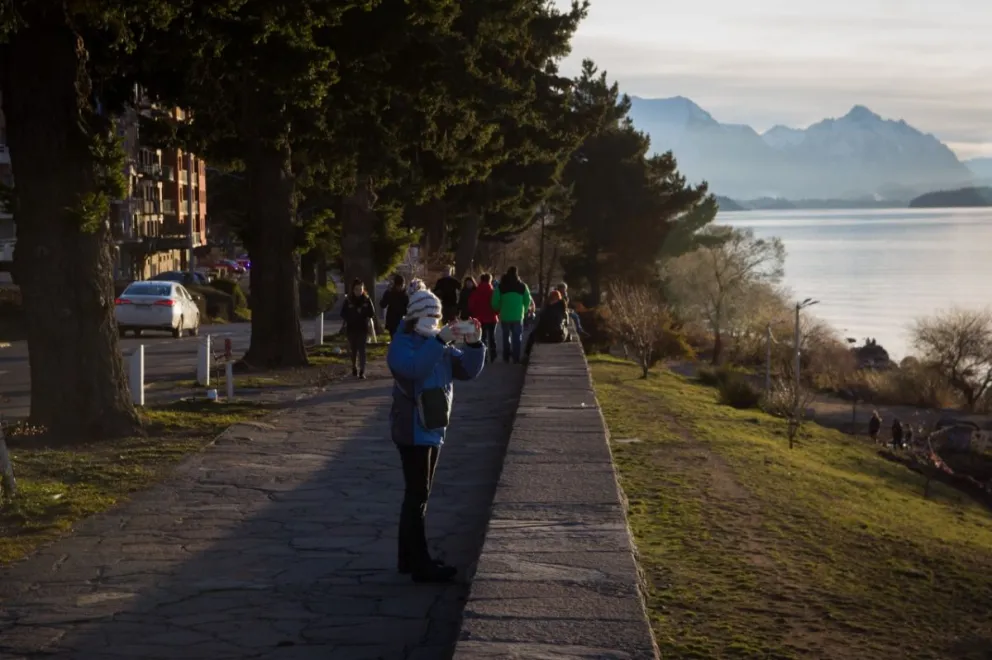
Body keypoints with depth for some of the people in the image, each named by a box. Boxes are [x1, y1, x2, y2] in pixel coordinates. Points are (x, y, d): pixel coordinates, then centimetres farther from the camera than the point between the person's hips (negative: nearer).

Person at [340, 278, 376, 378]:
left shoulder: (367, 300, -2)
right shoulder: (348, 300, -2)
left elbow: (372, 313, -1)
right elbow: (343, 313, 1)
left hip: (363, 328, -2)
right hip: (351, 328, 2)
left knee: (361, 349, -9)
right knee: (353, 349, 13)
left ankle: (362, 371, -11)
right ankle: (354, 368, 32)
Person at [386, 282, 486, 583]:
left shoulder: (441, 346, 11)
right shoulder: (402, 344, -11)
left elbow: (468, 371, 5)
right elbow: (414, 369, -31)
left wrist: (473, 343, -10)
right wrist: (439, 341, -35)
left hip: (433, 429, 8)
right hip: (413, 430, -8)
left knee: (417, 494, 13)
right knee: (417, 495, -8)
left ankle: (408, 558, 21)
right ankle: (420, 564, -6)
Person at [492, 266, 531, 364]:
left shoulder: (500, 286, -3)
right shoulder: (522, 286, 0)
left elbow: (495, 302, -7)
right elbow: (528, 301, 2)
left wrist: (498, 310, 12)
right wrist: (524, 311, 17)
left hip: (505, 316, 0)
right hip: (518, 316, 0)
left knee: (506, 336, 14)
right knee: (517, 337, 3)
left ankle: (506, 357, 15)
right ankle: (516, 358, -3)